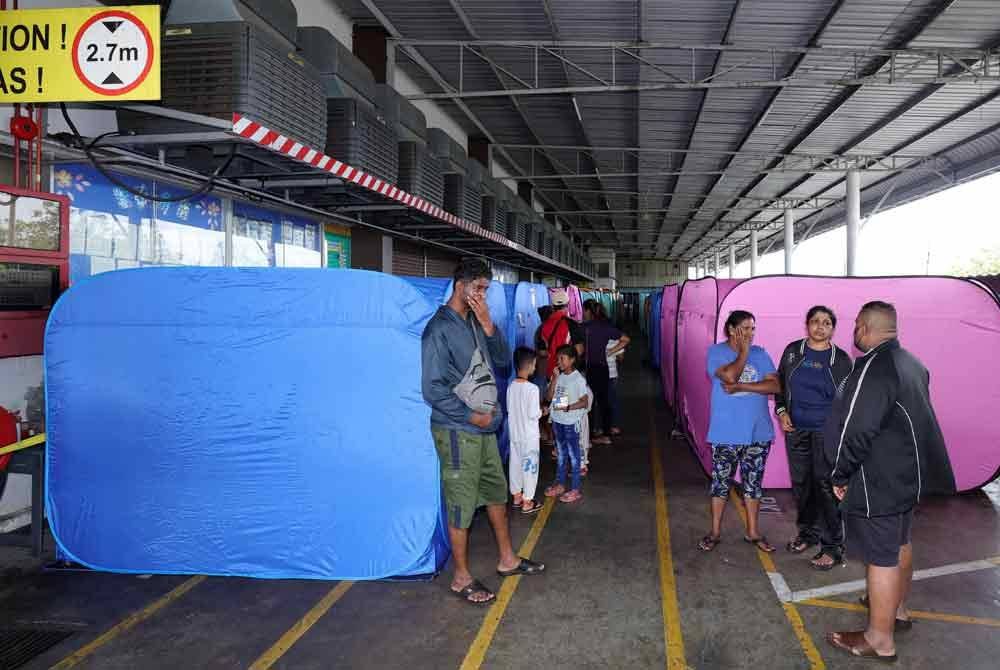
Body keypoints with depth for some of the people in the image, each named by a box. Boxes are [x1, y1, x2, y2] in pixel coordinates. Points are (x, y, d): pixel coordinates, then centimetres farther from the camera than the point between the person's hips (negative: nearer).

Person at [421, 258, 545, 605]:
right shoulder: (440, 328, -16)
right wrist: (472, 416, -13)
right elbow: (433, 388, -19)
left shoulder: (475, 322, 7)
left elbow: (503, 360, 7)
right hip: (457, 432, -8)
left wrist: (488, 325, -7)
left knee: (497, 492, 19)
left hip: (484, 427, 8)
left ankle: (508, 559, 37)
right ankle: (462, 577, 18)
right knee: (461, 504, 2)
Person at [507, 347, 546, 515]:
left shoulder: (511, 387, -1)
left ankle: (517, 496, 29)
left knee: (516, 464, 16)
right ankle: (527, 503, 12)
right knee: (529, 466, 5)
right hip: (529, 436, -6)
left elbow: (509, 409, 7)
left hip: (514, 434, 6)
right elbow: (533, 414, -19)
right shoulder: (532, 389, -20)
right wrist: (542, 412, 0)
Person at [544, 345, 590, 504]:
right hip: (557, 420, 7)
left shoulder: (578, 379, -13)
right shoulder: (559, 376, 6)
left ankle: (575, 490, 8)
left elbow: (584, 402, -15)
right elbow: (550, 397, 2)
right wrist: (554, 378, -6)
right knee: (561, 454, 17)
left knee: (573, 455, 1)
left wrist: (567, 407, -23)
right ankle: (560, 485, 29)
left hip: (571, 422, -7)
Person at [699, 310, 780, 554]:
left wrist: (740, 386, -16)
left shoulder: (760, 353, 4)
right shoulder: (716, 352, -5)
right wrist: (744, 351, -12)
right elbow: (730, 376, -24)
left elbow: (775, 385, -7)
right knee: (721, 483, 7)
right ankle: (715, 532, 21)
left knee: (753, 483, 13)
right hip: (726, 433, -3)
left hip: (758, 432, 3)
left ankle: (752, 532, 26)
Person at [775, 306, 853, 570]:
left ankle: (833, 547, 4)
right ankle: (808, 532, 30)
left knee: (826, 485, -6)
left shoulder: (841, 359, -1)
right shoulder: (792, 351, 5)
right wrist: (781, 411, 0)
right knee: (800, 482, 11)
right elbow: (780, 383, 13)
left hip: (827, 431, -3)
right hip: (796, 430, 3)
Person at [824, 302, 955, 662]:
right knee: (899, 545, 23)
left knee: (881, 557, -2)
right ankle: (897, 609, 41)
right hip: (906, 475, 10)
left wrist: (840, 475, -14)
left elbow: (857, 429, -26)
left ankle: (880, 639, 8)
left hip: (878, 482, -10)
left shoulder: (873, 368, -23)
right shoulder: (911, 363, 8)